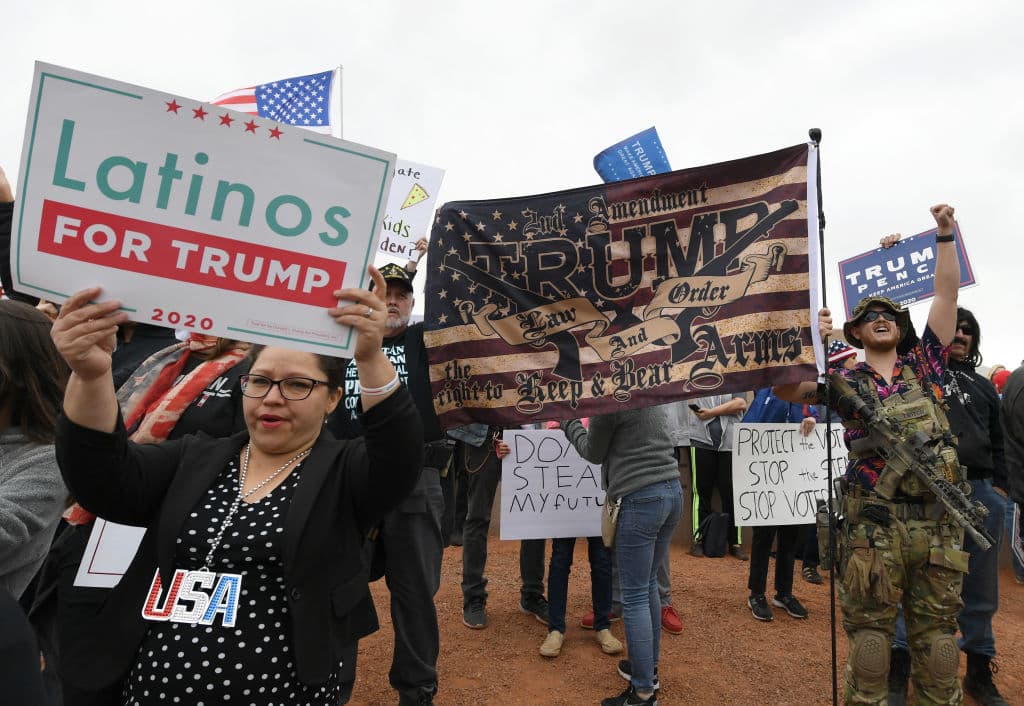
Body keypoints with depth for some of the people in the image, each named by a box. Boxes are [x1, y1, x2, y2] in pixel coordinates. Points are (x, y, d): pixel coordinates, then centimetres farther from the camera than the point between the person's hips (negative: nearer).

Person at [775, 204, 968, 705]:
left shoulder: (924, 365, 13)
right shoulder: (846, 382, 6)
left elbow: (946, 295, 9)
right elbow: (783, 390, -5)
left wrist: (945, 234, 5)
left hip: (938, 520, 2)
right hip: (874, 522, -2)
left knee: (937, 628, 12)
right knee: (870, 627, 6)